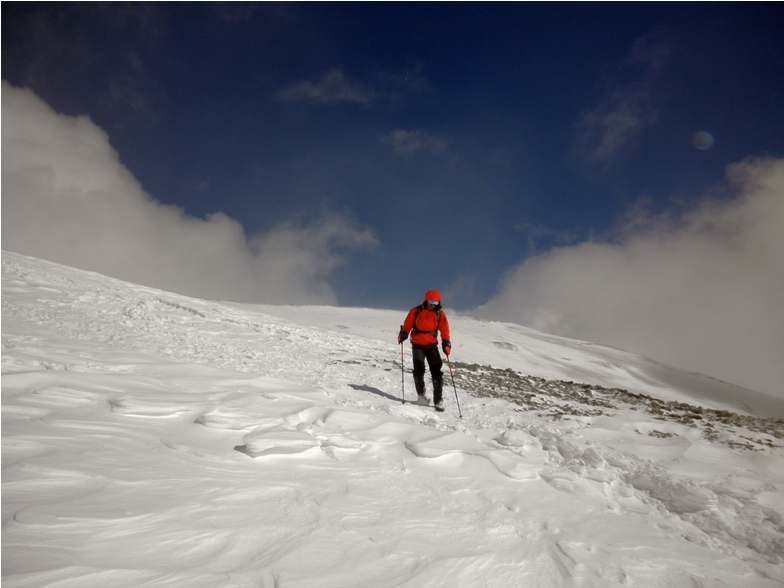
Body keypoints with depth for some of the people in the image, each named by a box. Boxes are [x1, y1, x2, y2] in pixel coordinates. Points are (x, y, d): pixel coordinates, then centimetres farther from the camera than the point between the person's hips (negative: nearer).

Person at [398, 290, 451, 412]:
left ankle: (438, 401, -2)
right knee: (419, 369, -12)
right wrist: (403, 333, -13)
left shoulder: (440, 314, 0)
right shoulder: (416, 311, -4)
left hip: (432, 345, 1)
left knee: (437, 371, -7)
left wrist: (446, 343, -8)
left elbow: (444, 330, 4)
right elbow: (407, 324, 3)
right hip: (417, 344, -1)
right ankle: (421, 394, 10)